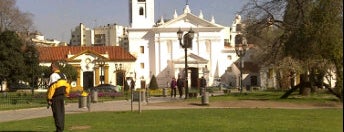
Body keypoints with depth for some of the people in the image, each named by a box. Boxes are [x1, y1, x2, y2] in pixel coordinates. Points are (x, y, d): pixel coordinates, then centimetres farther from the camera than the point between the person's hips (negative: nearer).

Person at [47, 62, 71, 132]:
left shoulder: (53, 75, -13)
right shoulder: (63, 75, 15)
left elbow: (52, 87, -19)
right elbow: (68, 86, 18)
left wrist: (49, 98, -16)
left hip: (55, 97, -8)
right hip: (62, 96, 8)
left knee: (57, 113, -5)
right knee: (61, 113, 11)